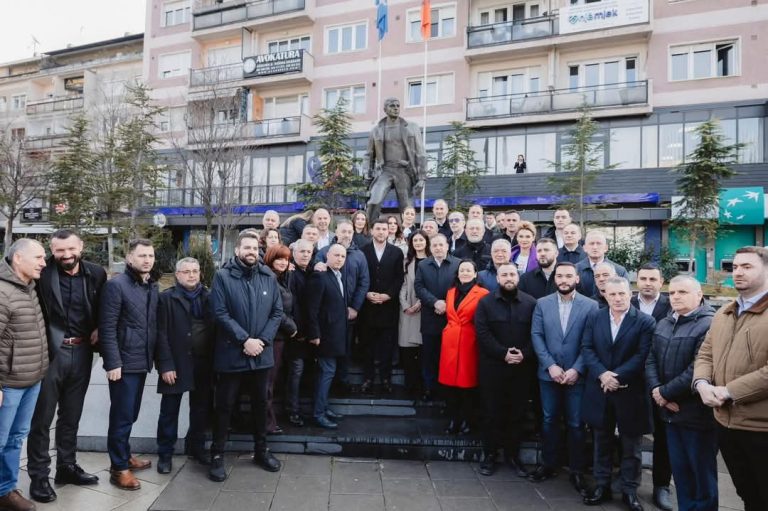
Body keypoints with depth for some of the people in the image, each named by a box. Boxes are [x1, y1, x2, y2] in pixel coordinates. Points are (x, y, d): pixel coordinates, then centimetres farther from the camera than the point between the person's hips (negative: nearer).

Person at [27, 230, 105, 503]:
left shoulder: (96, 274, -1)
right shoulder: (42, 272, -11)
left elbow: (103, 308, 12)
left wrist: (98, 328, -1)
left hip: (81, 353, 3)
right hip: (49, 351, -3)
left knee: (71, 415, 17)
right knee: (42, 417, 7)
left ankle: (66, 466, 33)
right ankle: (38, 476, 22)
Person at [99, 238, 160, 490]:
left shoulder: (153, 286, 9)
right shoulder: (116, 285, -12)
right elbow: (107, 328, -15)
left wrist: (154, 356, 9)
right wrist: (113, 363, -18)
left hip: (142, 361, 7)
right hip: (124, 363, -7)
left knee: (131, 414, 19)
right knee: (122, 415, 3)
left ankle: (125, 455, 34)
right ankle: (119, 468, 16)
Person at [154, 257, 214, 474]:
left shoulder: (208, 297, 7)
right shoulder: (166, 298, -3)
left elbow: (214, 328, 6)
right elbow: (161, 334, -8)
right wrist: (165, 365, -14)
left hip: (204, 363, 3)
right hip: (177, 364, -3)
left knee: (201, 409, 13)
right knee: (169, 411, 8)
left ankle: (196, 447, 31)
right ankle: (165, 454, 23)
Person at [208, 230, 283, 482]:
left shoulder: (269, 277, 3)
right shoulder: (223, 276, -7)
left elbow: (277, 312, 2)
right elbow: (220, 314, -14)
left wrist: (262, 340, -10)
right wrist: (245, 340, -18)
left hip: (261, 354, 4)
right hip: (231, 354, -3)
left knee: (260, 403, 16)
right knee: (224, 406, 8)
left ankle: (261, 450, 33)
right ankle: (217, 455, 24)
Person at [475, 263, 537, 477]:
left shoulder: (531, 303, 5)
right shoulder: (485, 302, 1)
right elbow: (483, 334, -7)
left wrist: (524, 354, -14)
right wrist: (503, 354, -16)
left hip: (521, 368, 1)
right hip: (492, 367, -1)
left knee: (517, 413, 10)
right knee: (492, 412, 6)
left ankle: (513, 454, 24)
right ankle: (490, 454, 19)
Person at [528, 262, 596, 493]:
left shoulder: (590, 306, -3)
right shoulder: (542, 304, 3)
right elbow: (536, 336, -2)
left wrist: (576, 369, -14)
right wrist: (550, 365, -11)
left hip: (577, 375, -2)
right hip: (548, 373, 2)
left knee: (576, 424, 7)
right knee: (549, 420, 12)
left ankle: (577, 470, 22)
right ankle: (548, 464, 27)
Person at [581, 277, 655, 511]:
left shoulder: (645, 322, -6)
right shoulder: (594, 317, 4)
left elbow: (642, 356, -12)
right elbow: (586, 348, -1)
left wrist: (618, 376, -19)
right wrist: (602, 374, -15)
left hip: (630, 392, -2)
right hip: (600, 390, 3)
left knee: (631, 445, 10)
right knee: (601, 441, 14)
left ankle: (629, 490, 25)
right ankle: (602, 485, 27)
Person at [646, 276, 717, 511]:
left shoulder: (709, 325, -15)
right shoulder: (663, 324, 11)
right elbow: (651, 360, 9)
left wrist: (665, 392, -15)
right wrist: (656, 390, -8)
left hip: (697, 413, -6)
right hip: (670, 411, 7)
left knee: (702, 472, 10)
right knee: (679, 471, 16)